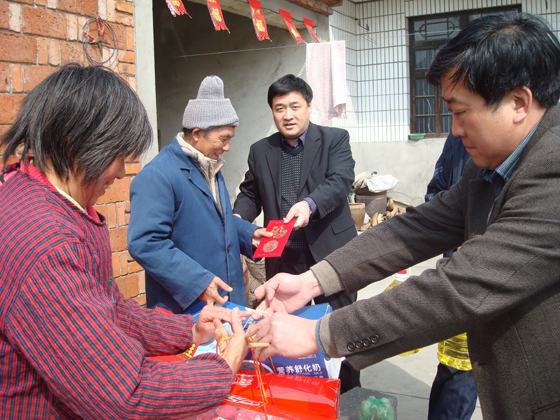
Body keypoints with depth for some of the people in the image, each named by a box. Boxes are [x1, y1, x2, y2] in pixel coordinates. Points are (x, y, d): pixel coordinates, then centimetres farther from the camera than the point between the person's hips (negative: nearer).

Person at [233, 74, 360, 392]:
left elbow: (341, 180, -14)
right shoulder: (260, 151, 11)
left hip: (330, 255, -3)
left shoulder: (335, 139, 1)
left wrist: (309, 204, -33)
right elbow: (250, 193, 17)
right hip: (283, 258, 3)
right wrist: (238, 218, -5)